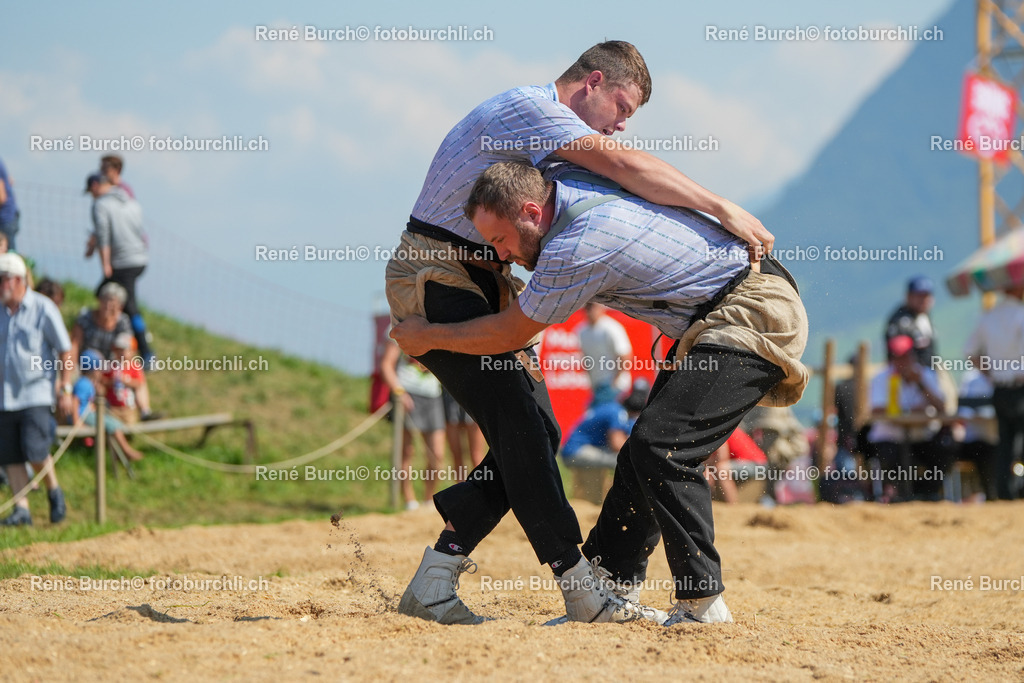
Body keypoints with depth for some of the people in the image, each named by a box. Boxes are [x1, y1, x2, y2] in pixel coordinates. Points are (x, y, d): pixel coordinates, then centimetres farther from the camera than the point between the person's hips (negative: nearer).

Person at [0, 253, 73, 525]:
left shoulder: (43, 308, -7)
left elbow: (65, 351, -3)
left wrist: (65, 388, -6)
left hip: (36, 393, -5)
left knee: (34, 450, -15)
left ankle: (55, 492, 9)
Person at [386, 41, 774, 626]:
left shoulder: (547, 125, 17)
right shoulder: (528, 107, -15)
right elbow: (626, 166, -26)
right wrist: (726, 210, -26)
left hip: (481, 282, 10)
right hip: (435, 279, -10)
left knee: (536, 433, 0)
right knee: (517, 423, -15)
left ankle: (431, 586, 2)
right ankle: (583, 590, -16)